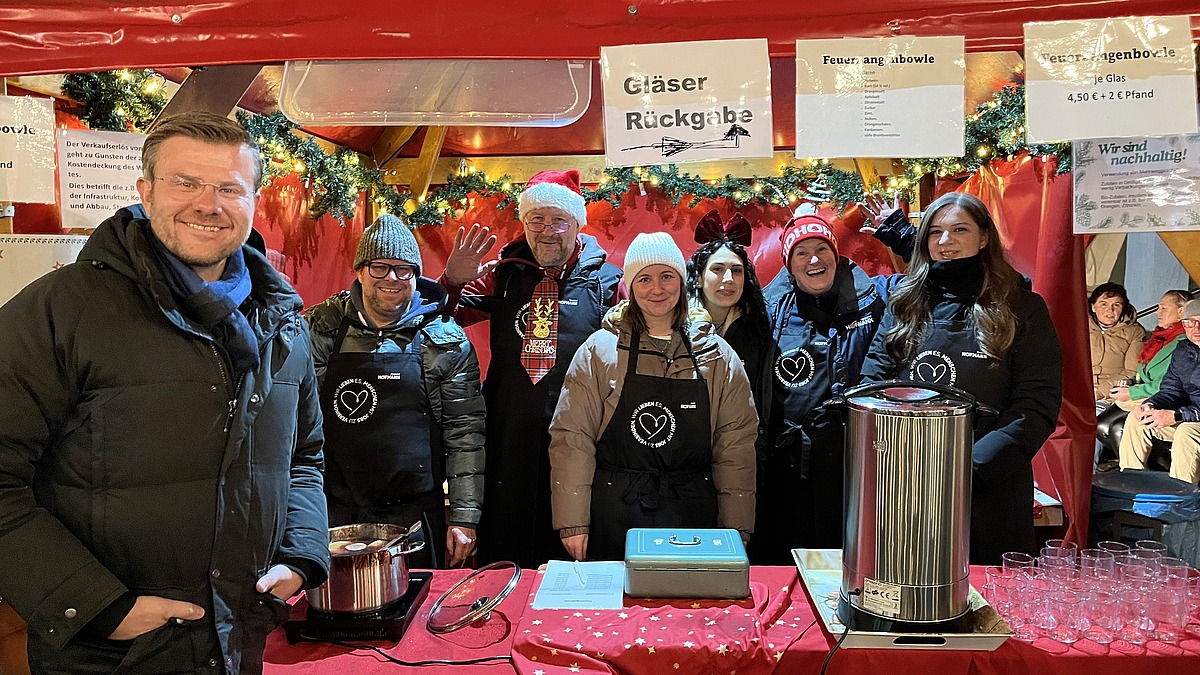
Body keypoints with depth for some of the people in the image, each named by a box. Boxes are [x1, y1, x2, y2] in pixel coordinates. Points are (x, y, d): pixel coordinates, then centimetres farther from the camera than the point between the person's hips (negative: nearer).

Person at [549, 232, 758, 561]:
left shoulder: (717, 356, 4)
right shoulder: (599, 350, 0)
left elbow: (735, 446, 4)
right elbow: (572, 438, -3)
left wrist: (735, 532, 0)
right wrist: (573, 523, -7)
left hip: (692, 516, 1)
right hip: (613, 518, -1)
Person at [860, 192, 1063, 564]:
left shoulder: (1022, 309, 1)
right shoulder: (904, 304, 9)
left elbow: (1037, 407, -6)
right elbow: (871, 386, 4)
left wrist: (971, 465, -17)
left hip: (988, 495, -2)